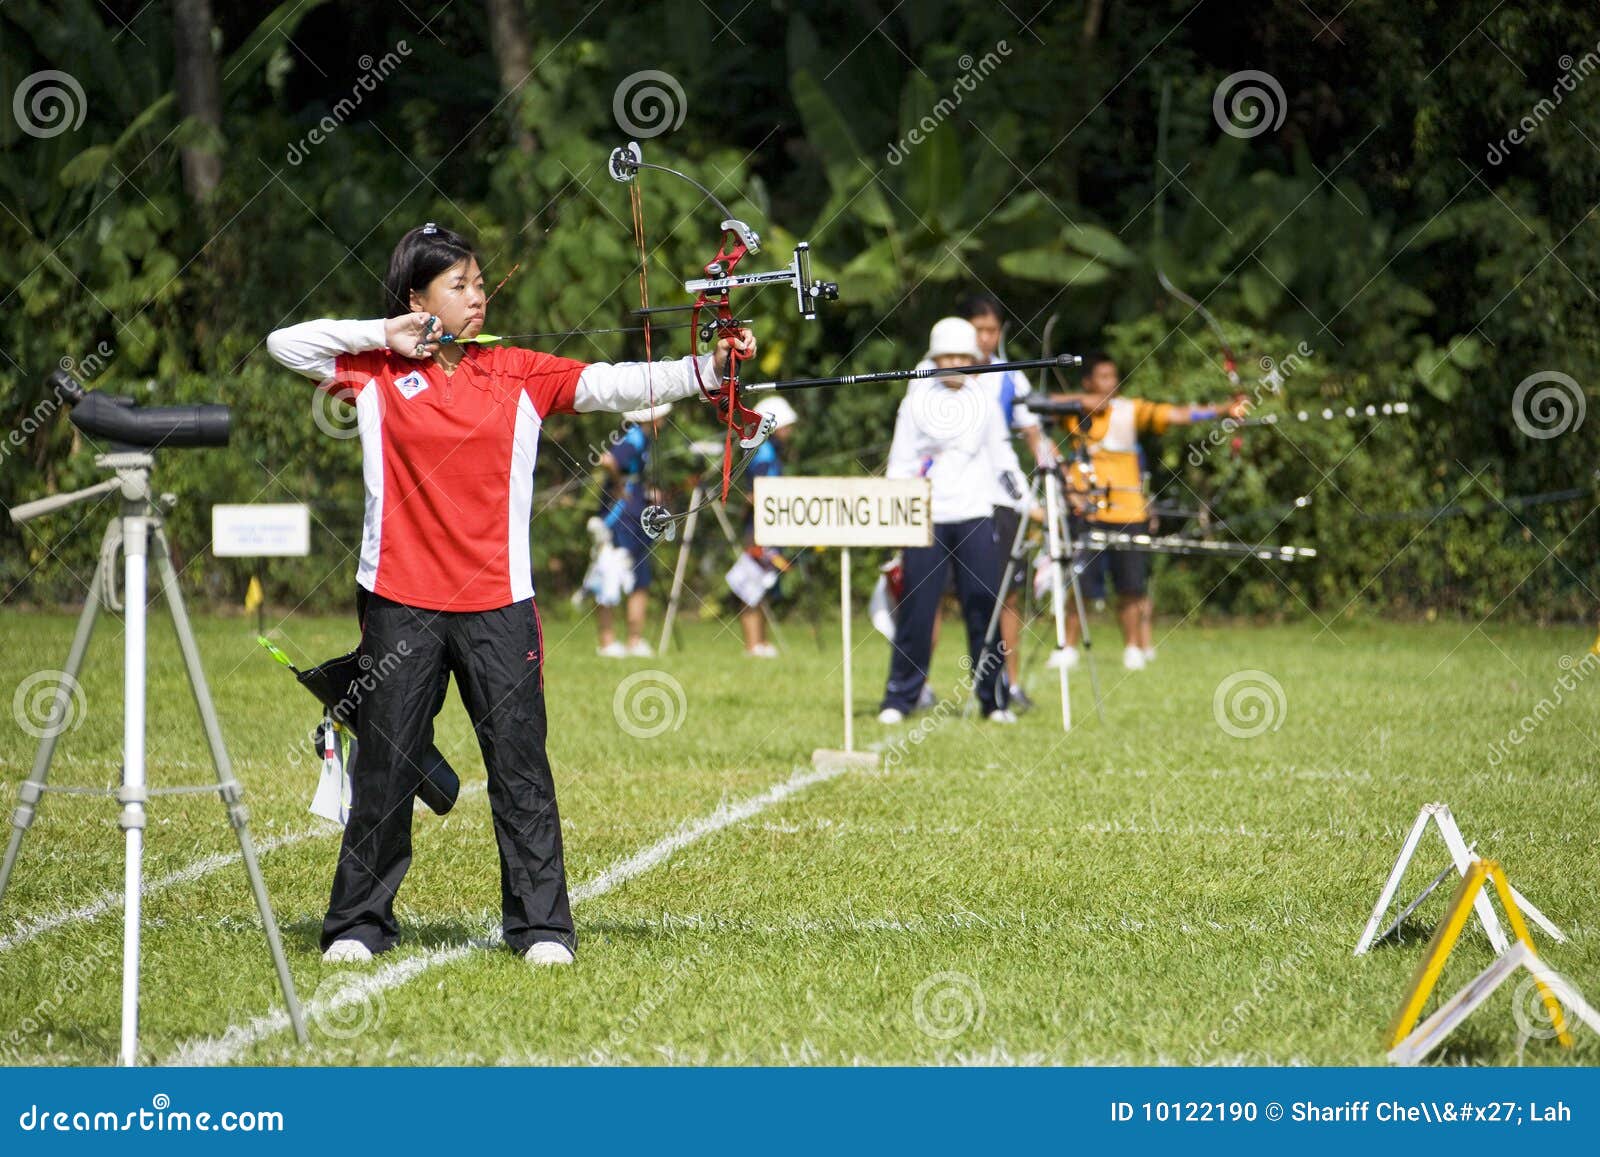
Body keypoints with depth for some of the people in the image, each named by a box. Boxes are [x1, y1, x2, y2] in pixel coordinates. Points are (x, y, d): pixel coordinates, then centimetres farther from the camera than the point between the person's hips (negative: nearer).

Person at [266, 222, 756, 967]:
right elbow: (284, 344, 4)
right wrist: (383, 335, -4)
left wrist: (708, 367, -19)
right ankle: (359, 924, 14)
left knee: (520, 764, -1)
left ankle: (541, 924, 3)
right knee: (385, 766, 5)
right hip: (401, 603, 0)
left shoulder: (519, 374, 4)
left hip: (497, 604, 0)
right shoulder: (377, 372, 4)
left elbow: (615, 384, -6)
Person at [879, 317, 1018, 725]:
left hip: (976, 518, 1)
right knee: (916, 609, -4)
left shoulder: (984, 400, 10)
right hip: (927, 518, -1)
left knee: (984, 607, -1)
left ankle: (995, 699, 5)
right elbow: (900, 461, 6)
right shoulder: (918, 401, 5)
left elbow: (1001, 454, 16)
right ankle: (899, 697, 3)